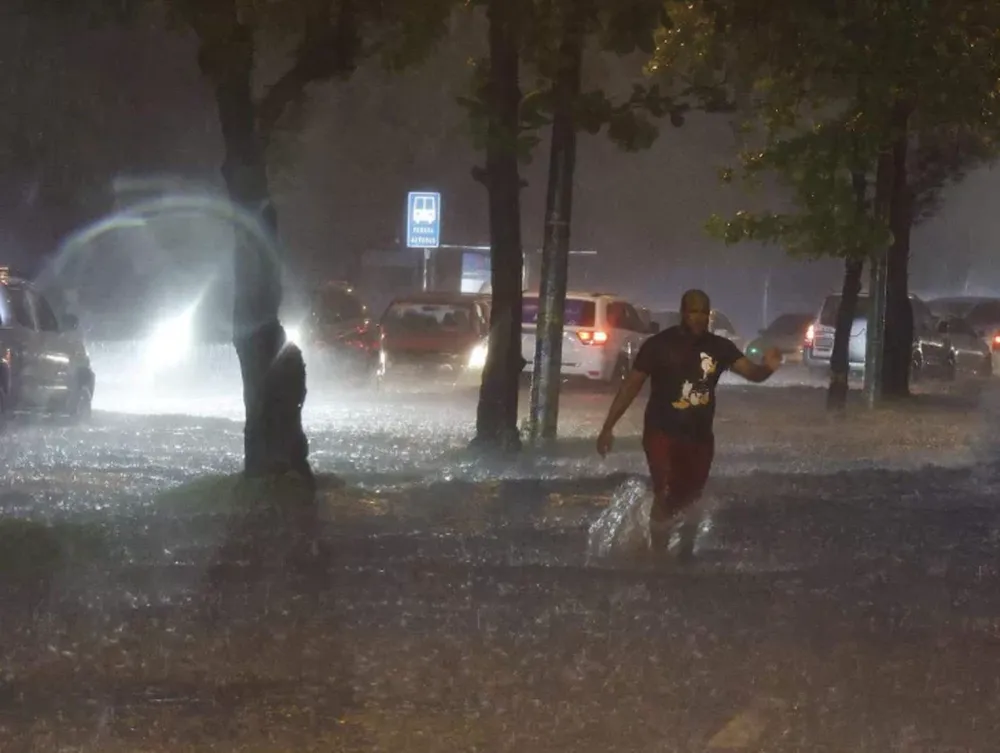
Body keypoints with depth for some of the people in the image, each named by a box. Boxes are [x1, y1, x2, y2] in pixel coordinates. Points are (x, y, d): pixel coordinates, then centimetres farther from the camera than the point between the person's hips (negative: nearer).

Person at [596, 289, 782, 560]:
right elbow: (631, 385, -6)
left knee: (690, 501, 18)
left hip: (699, 436, 4)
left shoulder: (719, 347, -2)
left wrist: (767, 368, -37)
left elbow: (751, 373, -11)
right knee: (666, 498, -14)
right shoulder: (659, 345, -10)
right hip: (662, 434, -4)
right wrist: (608, 427, -9)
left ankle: (685, 554, 35)